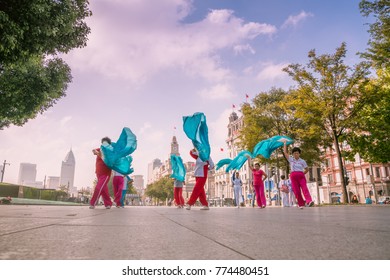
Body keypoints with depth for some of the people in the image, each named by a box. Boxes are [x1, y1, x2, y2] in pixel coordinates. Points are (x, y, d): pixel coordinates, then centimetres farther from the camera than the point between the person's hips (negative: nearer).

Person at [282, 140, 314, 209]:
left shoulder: (302, 161, 11)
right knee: (296, 190, -4)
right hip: (293, 175, 1)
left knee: (304, 187, -19)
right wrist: (285, 143, 13)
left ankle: (309, 201, -35)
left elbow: (307, 169, 18)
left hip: (301, 175, 0)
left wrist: (302, 174, 8)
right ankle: (301, 204, 2)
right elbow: (285, 152, 8)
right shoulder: (291, 159, 11)